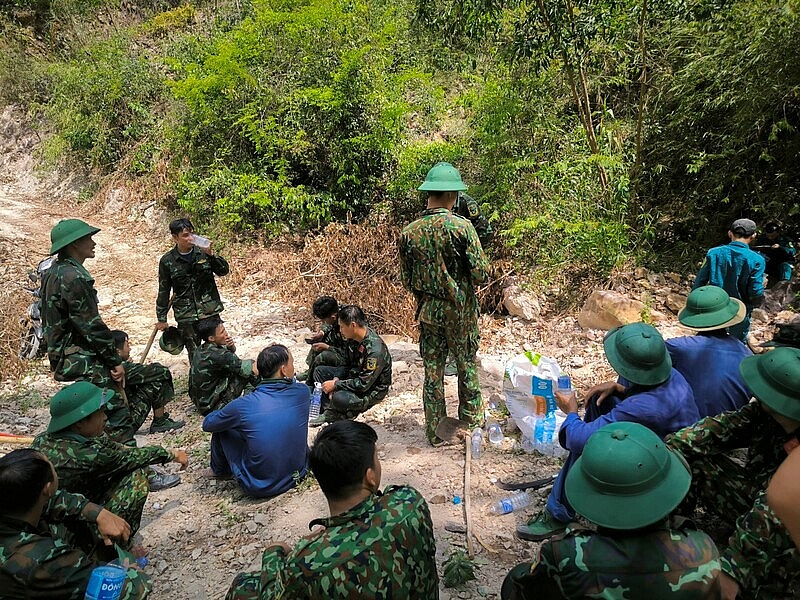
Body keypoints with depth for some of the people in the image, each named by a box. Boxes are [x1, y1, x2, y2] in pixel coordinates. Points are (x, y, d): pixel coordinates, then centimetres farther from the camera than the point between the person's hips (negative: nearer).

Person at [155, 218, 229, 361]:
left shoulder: (203, 252, 0)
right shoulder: (167, 261, -2)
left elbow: (224, 271, 0)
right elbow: (163, 292, 6)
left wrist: (211, 255, -16)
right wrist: (161, 319, 9)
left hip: (210, 311, 1)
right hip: (186, 317, -1)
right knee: (195, 357, 5)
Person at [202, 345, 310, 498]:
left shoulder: (243, 405, -20)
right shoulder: (303, 392, -13)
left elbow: (207, 424, 1)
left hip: (258, 488, -3)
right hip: (298, 475, 3)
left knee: (222, 427, 11)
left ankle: (221, 470, 40)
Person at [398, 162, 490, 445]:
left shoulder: (409, 232, -5)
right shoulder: (461, 226, -17)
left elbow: (407, 280, 2)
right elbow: (480, 273, -16)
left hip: (428, 312, 3)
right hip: (461, 311, -2)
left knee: (432, 372, 12)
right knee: (467, 367, 17)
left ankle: (435, 431, 21)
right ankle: (471, 420, 32)